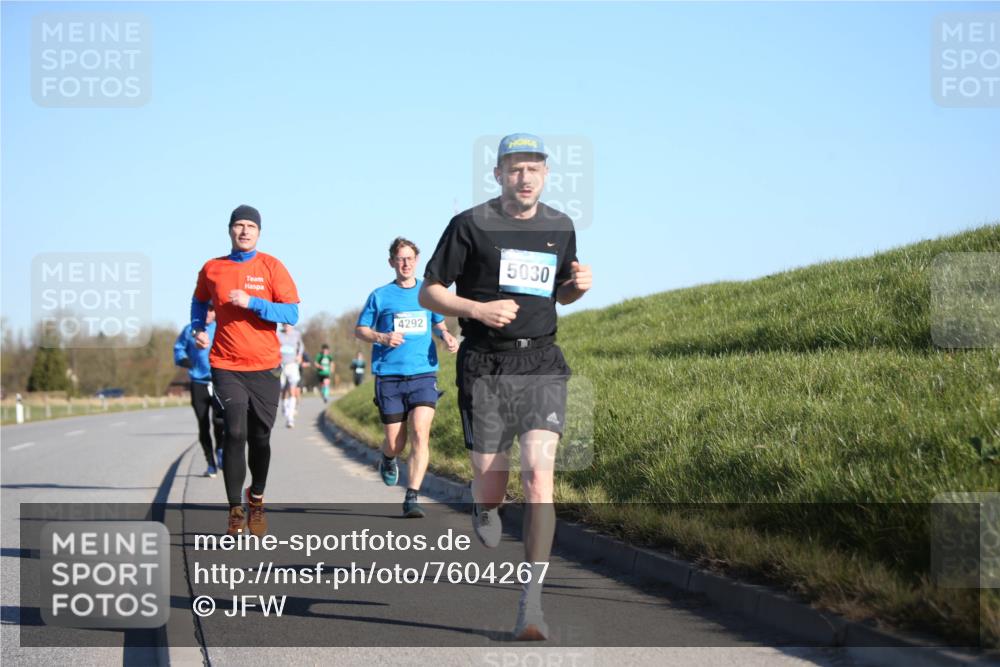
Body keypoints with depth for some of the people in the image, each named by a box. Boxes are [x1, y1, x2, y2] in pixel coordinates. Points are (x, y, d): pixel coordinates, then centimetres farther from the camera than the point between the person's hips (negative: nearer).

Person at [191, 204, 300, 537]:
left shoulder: (271, 267, 0)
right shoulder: (212, 269, 6)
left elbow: (291, 313, -8)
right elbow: (200, 301, 28)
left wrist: (251, 302, -18)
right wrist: (198, 328, 11)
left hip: (264, 367, 0)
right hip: (226, 366, 0)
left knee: (260, 438, 6)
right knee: (235, 434, -14)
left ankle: (256, 499, 32)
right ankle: (236, 512, -8)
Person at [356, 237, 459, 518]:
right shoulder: (380, 296, 5)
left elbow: (438, 323, 24)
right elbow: (360, 330, 8)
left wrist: (448, 337, 2)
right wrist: (382, 338, -12)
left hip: (424, 374, 1)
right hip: (389, 376, -1)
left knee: (420, 433, -17)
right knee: (395, 443, 3)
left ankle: (412, 498, -15)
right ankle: (388, 459, 41)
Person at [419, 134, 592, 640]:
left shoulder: (560, 228, 11)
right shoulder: (471, 225, -2)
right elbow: (429, 293, 1)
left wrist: (579, 285, 2)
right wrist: (478, 308, -16)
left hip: (542, 365, 2)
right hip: (485, 366, -2)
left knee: (539, 477, -15)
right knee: (491, 489, 0)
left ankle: (531, 602, -11)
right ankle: (484, 506, 42)